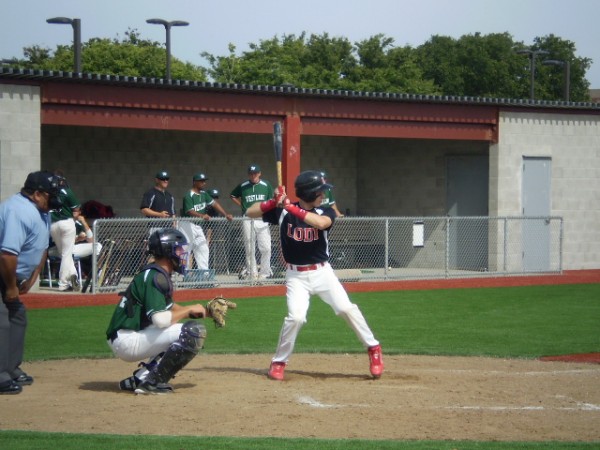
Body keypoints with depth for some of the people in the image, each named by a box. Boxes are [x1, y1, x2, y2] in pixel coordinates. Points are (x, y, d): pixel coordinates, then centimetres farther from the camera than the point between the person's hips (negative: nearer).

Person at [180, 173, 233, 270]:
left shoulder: (204, 194, 10)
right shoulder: (189, 196, -15)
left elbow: (214, 204, 8)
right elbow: (190, 211, -27)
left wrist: (226, 214, -3)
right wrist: (202, 216, -45)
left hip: (198, 226, 9)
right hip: (188, 225, -9)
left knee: (203, 249, 6)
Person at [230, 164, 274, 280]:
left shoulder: (266, 185, 4)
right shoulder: (243, 186, 5)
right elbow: (233, 196, 21)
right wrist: (242, 205, 9)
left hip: (262, 219, -1)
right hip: (247, 220, 1)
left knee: (266, 248, -7)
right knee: (249, 249, 3)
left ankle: (264, 272, 4)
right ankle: (252, 273, 11)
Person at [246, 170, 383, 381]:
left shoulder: (325, 212, -4)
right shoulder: (282, 212, -4)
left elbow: (320, 223, -28)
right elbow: (250, 212, -6)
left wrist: (291, 207, -32)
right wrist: (275, 201, -21)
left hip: (322, 272, 2)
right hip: (296, 276, -1)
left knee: (347, 309, -8)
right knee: (296, 317, -18)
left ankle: (373, 349, 10)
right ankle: (279, 362, 1)